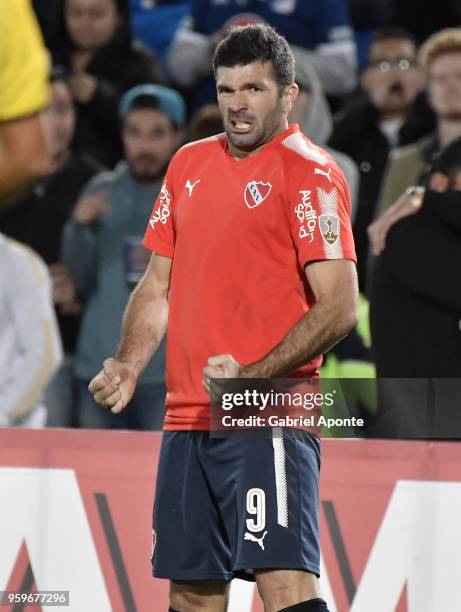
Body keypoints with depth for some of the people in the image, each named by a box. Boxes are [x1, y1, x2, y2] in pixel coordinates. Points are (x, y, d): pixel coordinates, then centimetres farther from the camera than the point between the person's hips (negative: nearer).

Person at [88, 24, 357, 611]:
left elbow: (339, 308, -13)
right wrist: (127, 365, 6)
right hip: (187, 418, 7)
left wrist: (252, 376, -22)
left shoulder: (309, 172, -6)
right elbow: (158, 285, 22)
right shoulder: (189, 163, 15)